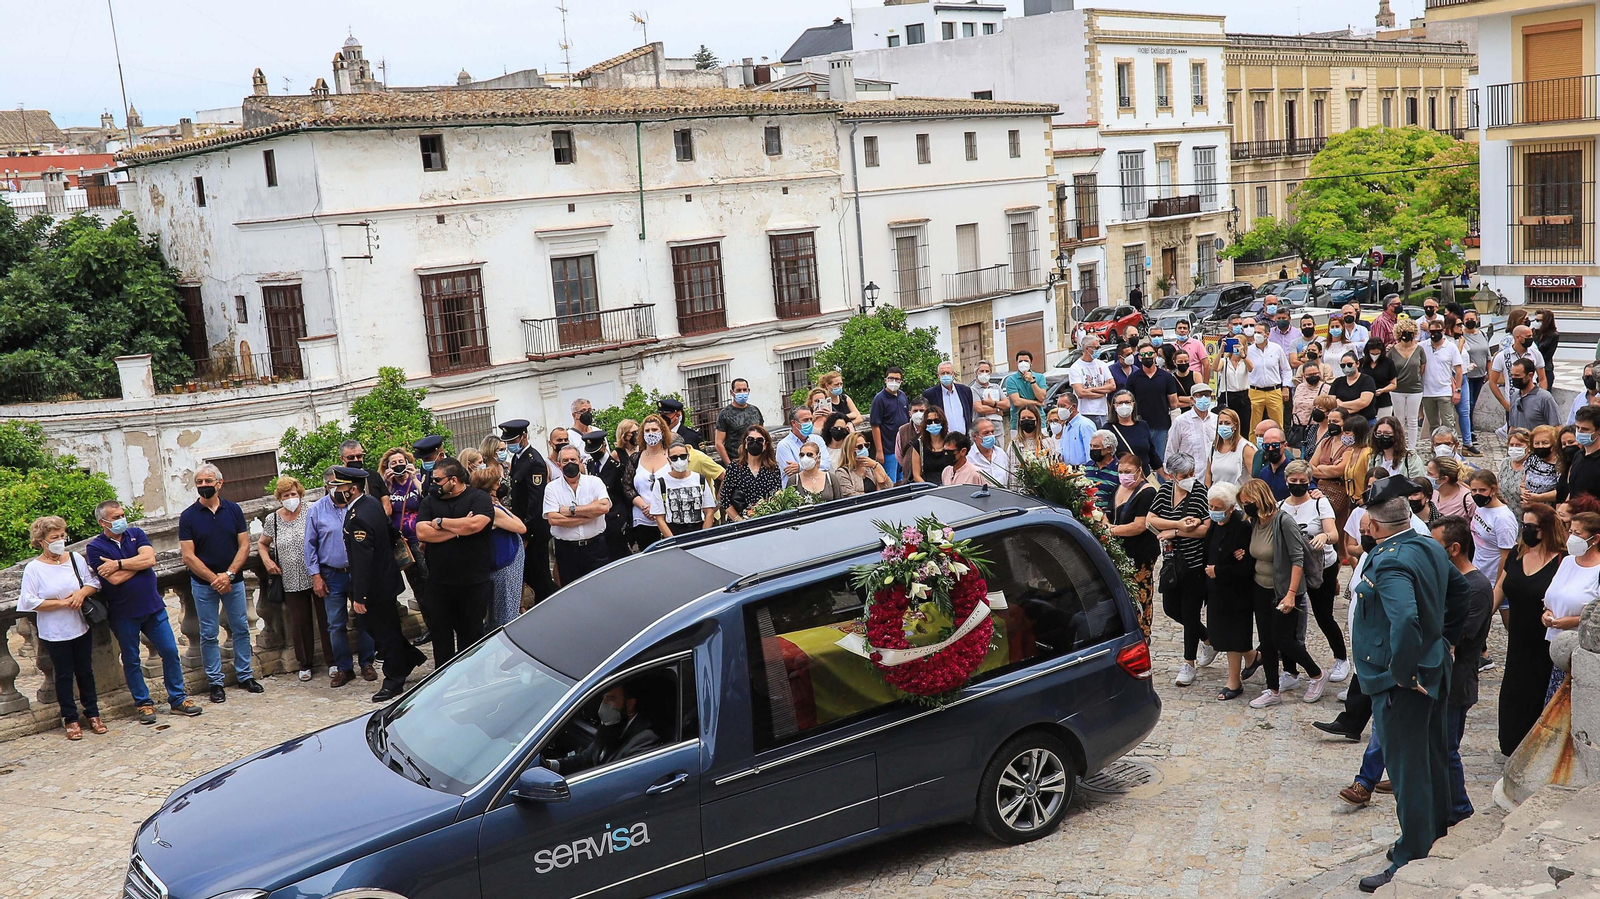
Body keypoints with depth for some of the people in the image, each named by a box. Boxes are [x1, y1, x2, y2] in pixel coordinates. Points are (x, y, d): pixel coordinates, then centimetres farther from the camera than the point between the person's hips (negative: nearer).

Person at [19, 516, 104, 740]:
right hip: (54, 633, -3)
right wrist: (63, 603, -17)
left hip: (81, 628, 3)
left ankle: (92, 714, 23)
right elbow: (30, 601, -14)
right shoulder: (33, 568, -9)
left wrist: (82, 593, -15)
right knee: (64, 675, 6)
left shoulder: (75, 559, 2)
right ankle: (70, 719, 16)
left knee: (85, 671, 12)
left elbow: (94, 582, 6)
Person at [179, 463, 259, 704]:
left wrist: (229, 574, -13)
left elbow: (244, 546, -2)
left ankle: (245, 675, 20)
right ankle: (215, 682, 13)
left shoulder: (234, 510, 0)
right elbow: (189, 557, -8)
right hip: (203, 584, -2)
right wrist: (214, 578, -14)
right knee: (209, 634, 4)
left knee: (241, 629, 8)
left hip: (233, 580, 2)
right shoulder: (188, 516, -5)